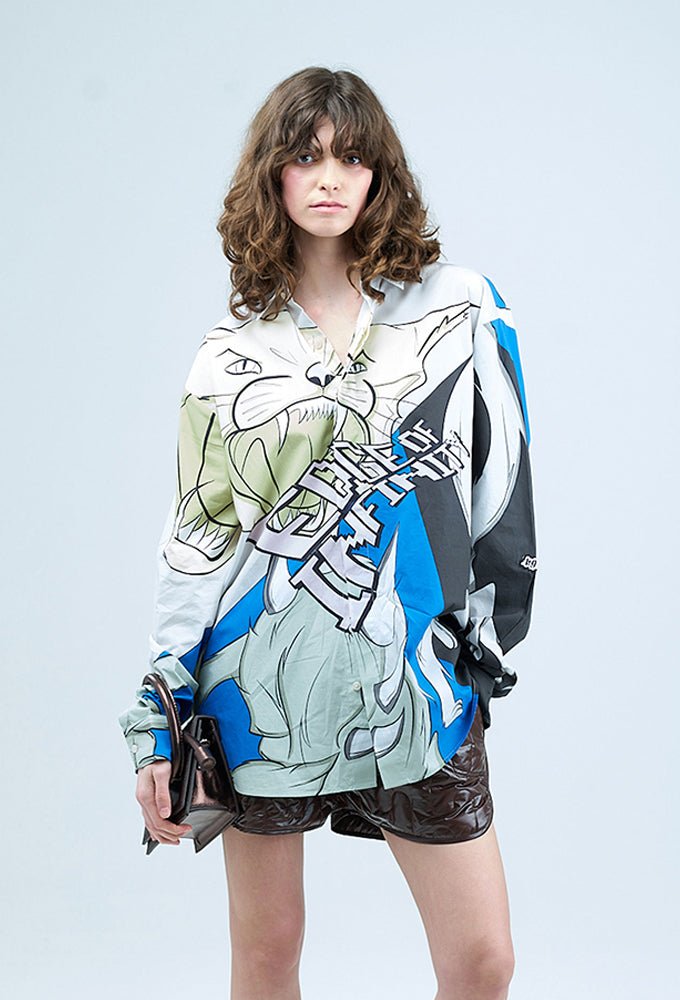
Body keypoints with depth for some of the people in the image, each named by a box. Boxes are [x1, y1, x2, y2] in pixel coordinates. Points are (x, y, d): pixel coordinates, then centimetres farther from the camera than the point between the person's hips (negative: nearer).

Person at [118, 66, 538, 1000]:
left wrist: (487, 642, 4)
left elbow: (500, 485, 4)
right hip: (260, 679, 1)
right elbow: (196, 536, 5)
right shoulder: (232, 350, 5)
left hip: (413, 676, 0)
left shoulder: (459, 305, 2)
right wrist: (158, 723, 3)